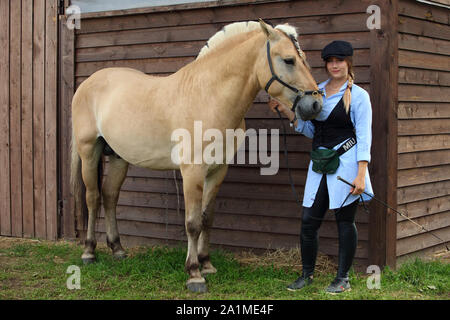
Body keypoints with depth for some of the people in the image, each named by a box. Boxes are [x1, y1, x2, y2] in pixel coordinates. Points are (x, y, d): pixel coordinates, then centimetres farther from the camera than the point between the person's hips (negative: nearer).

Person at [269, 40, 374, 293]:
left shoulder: (359, 96, -3)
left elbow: (364, 137, -7)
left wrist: (361, 173, -15)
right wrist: (286, 111, 6)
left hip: (346, 163, -5)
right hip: (320, 165, 5)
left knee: (345, 221, 4)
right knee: (309, 221, 5)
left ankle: (343, 278, 16)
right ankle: (307, 274, 22)